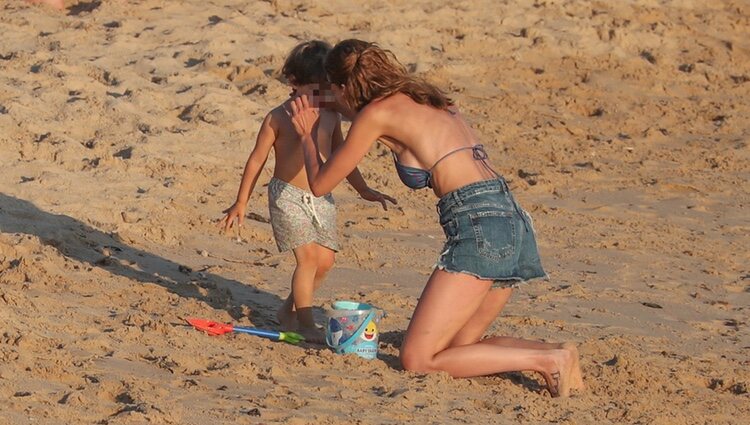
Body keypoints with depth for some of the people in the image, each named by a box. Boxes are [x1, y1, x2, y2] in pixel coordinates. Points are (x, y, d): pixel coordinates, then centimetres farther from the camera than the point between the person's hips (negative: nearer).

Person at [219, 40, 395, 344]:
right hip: (288, 196, -6)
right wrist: (241, 203, -2)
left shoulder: (331, 116, 6)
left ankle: (289, 311, 25)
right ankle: (306, 324, -6)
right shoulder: (279, 118, -10)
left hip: (321, 199, 6)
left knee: (325, 260, 5)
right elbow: (257, 160, -4)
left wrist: (364, 190, 22)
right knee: (308, 257, -14)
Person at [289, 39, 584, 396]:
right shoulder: (425, 98, 22)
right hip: (511, 219, 9)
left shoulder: (376, 112, 0)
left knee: (417, 359, -6)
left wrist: (305, 135, 28)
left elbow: (320, 183, 9)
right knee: (455, 347, 19)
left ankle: (547, 361, -11)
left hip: (478, 224, -9)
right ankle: (554, 355, 2)